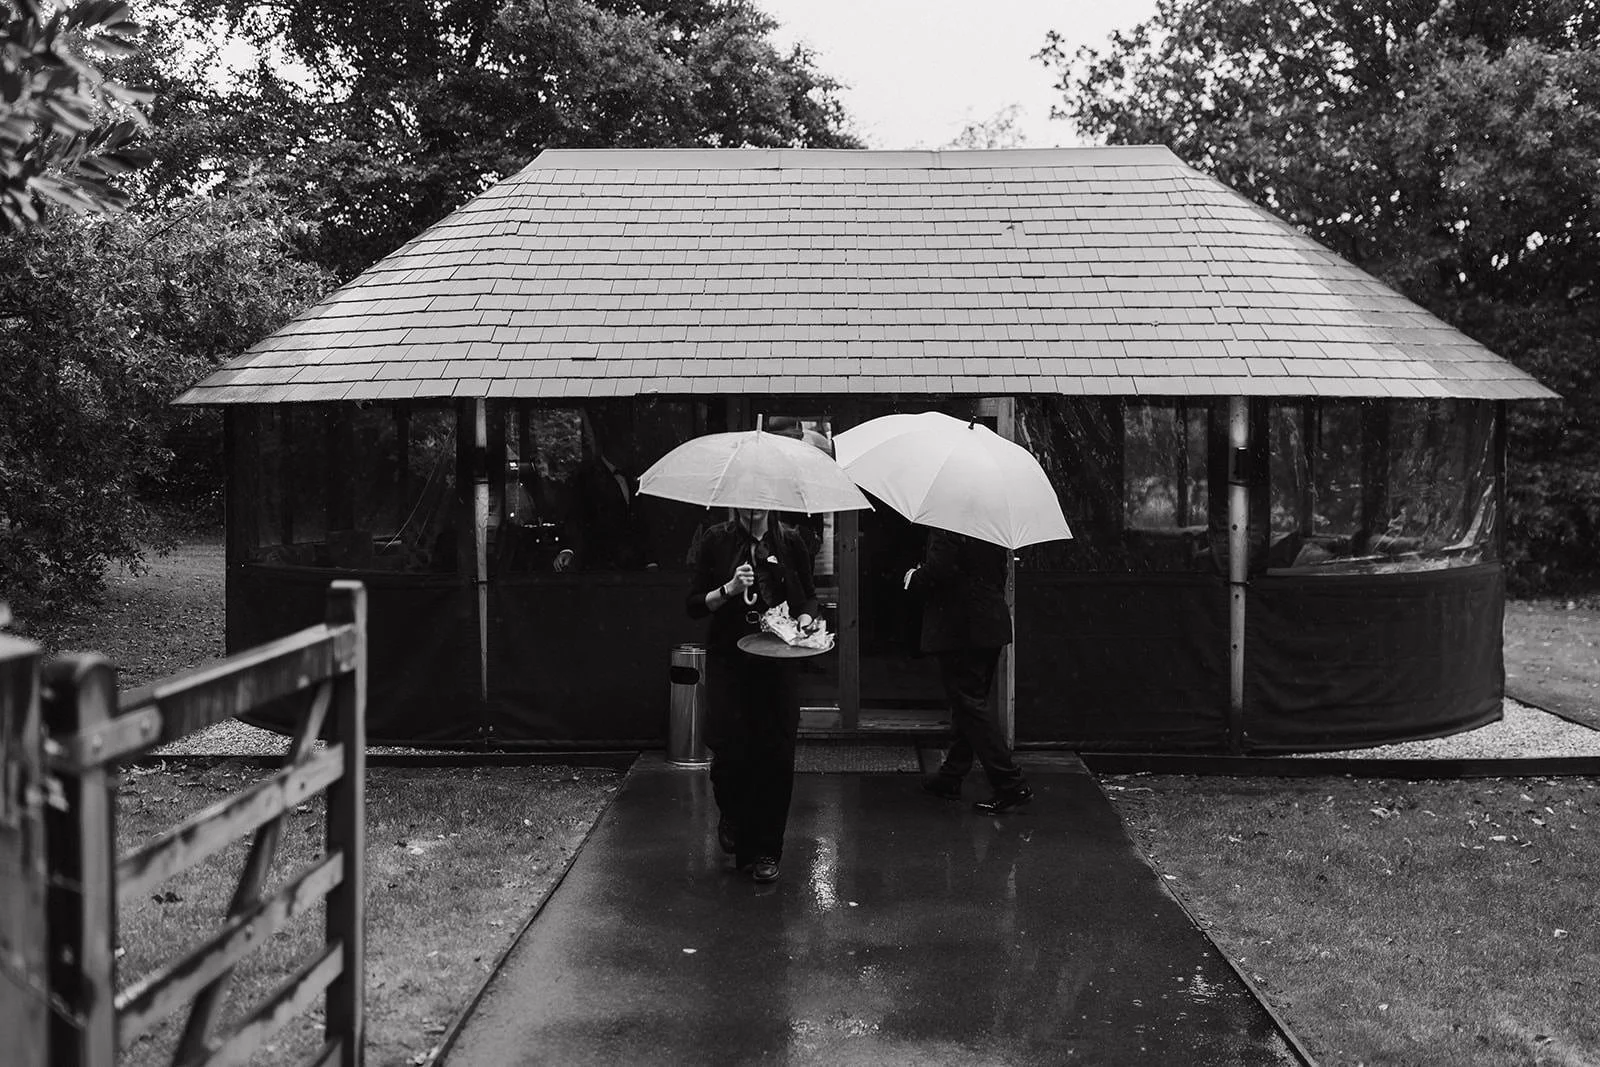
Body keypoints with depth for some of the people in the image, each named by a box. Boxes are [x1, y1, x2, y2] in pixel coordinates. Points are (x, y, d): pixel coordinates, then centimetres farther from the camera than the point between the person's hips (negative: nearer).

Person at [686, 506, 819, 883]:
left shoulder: (789, 541, 5)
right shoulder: (715, 540, 1)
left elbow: (808, 597, 16)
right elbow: (694, 605, 1)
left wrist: (803, 620, -5)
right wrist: (729, 589, -15)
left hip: (779, 664, 1)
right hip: (728, 662, -1)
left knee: (776, 756, -3)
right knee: (730, 752, -10)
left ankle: (765, 852, 11)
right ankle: (732, 817, 24)